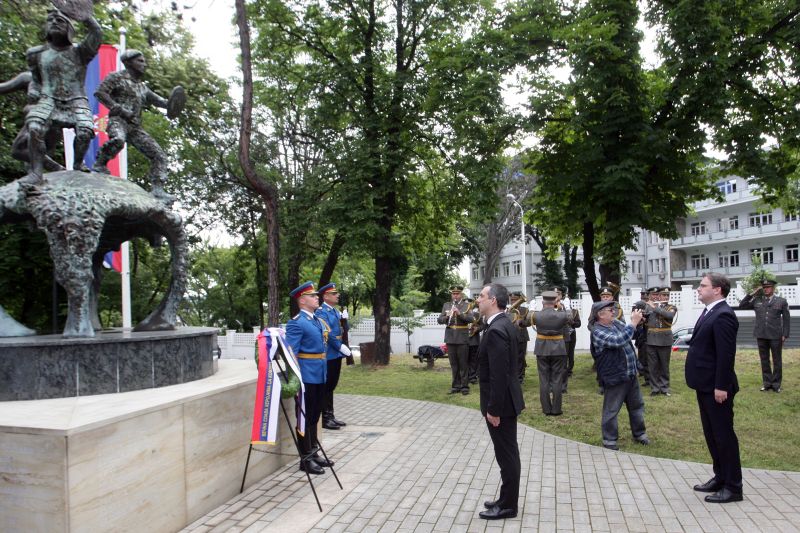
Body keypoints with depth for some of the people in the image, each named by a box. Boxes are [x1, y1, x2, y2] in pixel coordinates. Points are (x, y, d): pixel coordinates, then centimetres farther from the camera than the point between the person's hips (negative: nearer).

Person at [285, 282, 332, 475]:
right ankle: (305, 459, 11)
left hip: (319, 375, 8)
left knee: (315, 416, 17)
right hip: (306, 377, -8)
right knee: (305, 417, 2)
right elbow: (291, 354, -17)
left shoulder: (319, 320, 13)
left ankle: (313, 452, 28)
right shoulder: (296, 323, -13)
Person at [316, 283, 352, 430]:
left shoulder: (336, 311, 14)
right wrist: (341, 346, -18)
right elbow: (327, 333, -20)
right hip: (328, 355, -9)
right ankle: (324, 418, 6)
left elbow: (341, 330, 20)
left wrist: (343, 320, 1)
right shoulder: (321, 312, -13)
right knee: (325, 387, -1)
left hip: (336, 354, 9)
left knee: (331, 386, 14)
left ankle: (330, 416, 22)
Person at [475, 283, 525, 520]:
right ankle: (507, 499, 31)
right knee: (508, 454, 18)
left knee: (507, 455, 3)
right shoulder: (505, 324, 8)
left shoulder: (495, 330, -24)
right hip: (506, 399, 10)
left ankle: (508, 506, 17)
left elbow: (499, 375, -26)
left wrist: (493, 409, -20)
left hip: (501, 403, -10)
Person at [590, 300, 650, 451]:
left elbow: (630, 334, 19)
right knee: (611, 410, 3)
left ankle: (639, 433, 36)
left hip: (630, 374, 8)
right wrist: (633, 322, -27)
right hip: (615, 378, -8)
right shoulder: (598, 332, -21)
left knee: (637, 405, 20)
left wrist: (636, 321, -1)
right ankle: (609, 439, 16)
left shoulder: (615, 323, 5)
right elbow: (619, 341, -32)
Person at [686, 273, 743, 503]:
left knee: (724, 435, 2)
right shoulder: (710, 312, 11)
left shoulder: (723, 316, -20)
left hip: (716, 388, -10)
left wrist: (721, 386, -22)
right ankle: (720, 477, 31)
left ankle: (733, 487, 14)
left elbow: (726, 355, -23)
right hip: (705, 385, 10)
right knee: (711, 434, 18)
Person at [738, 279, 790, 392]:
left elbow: (786, 319, 2)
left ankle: (776, 384, 15)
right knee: (764, 360, 8)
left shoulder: (782, 301, 2)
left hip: (776, 336, -2)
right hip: (761, 336, 2)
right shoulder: (757, 301, 7)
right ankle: (767, 382, 17)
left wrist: (785, 335, -4)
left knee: (777, 360, 6)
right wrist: (752, 294, 0)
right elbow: (741, 306, 4)